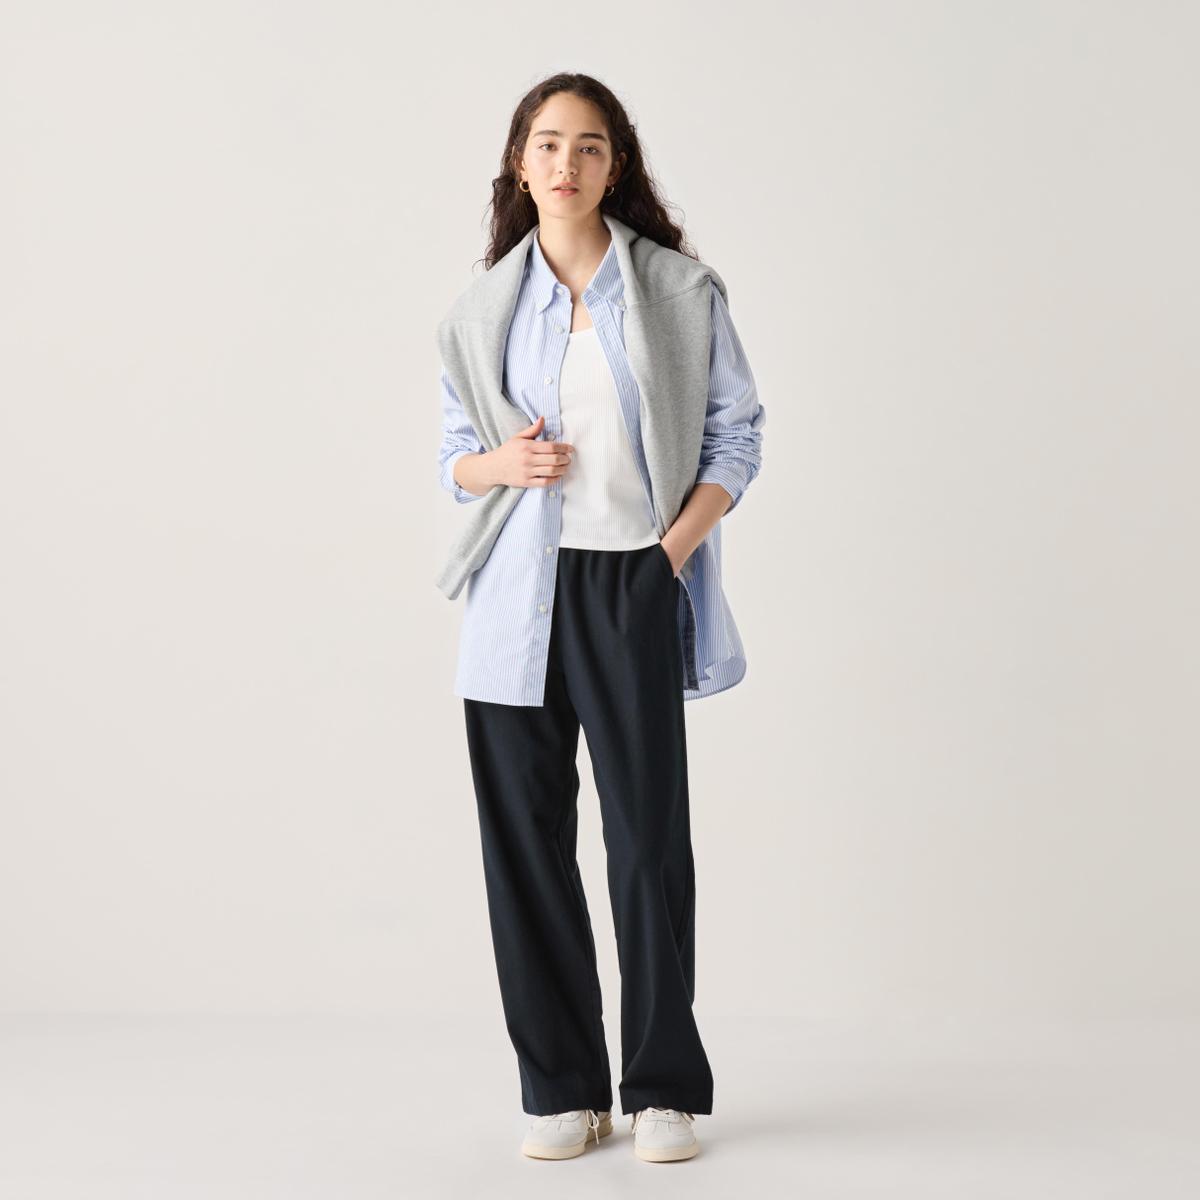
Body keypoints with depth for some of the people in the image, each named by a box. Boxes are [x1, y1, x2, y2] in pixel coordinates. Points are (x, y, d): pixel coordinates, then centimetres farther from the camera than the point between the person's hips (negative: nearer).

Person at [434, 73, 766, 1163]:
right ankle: (563, 1089, 15)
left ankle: (665, 1087, 12)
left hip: (633, 588, -2)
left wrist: (674, 549, -8)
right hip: (517, 594, 3)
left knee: (649, 836, -2)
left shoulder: (680, 290, 3)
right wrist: (500, 463, -7)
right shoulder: (483, 307, 10)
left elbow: (736, 434, 5)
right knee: (526, 836, 4)